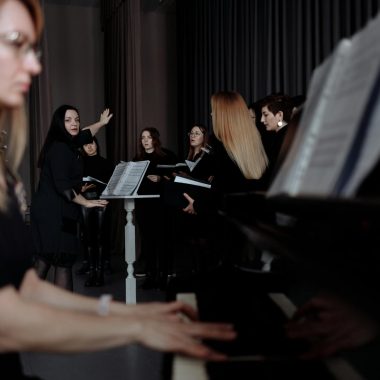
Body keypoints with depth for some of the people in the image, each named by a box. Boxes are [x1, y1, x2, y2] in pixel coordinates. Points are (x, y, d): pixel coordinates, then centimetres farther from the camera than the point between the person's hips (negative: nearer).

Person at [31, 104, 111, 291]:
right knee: (64, 262, -4)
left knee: (44, 259, 12)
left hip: (51, 210, 10)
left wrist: (101, 123, 47)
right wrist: (86, 202, -16)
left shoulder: (67, 144, 13)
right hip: (54, 212, -10)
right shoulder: (59, 148, -15)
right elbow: (62, 185, -22)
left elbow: (83, 135, 36)